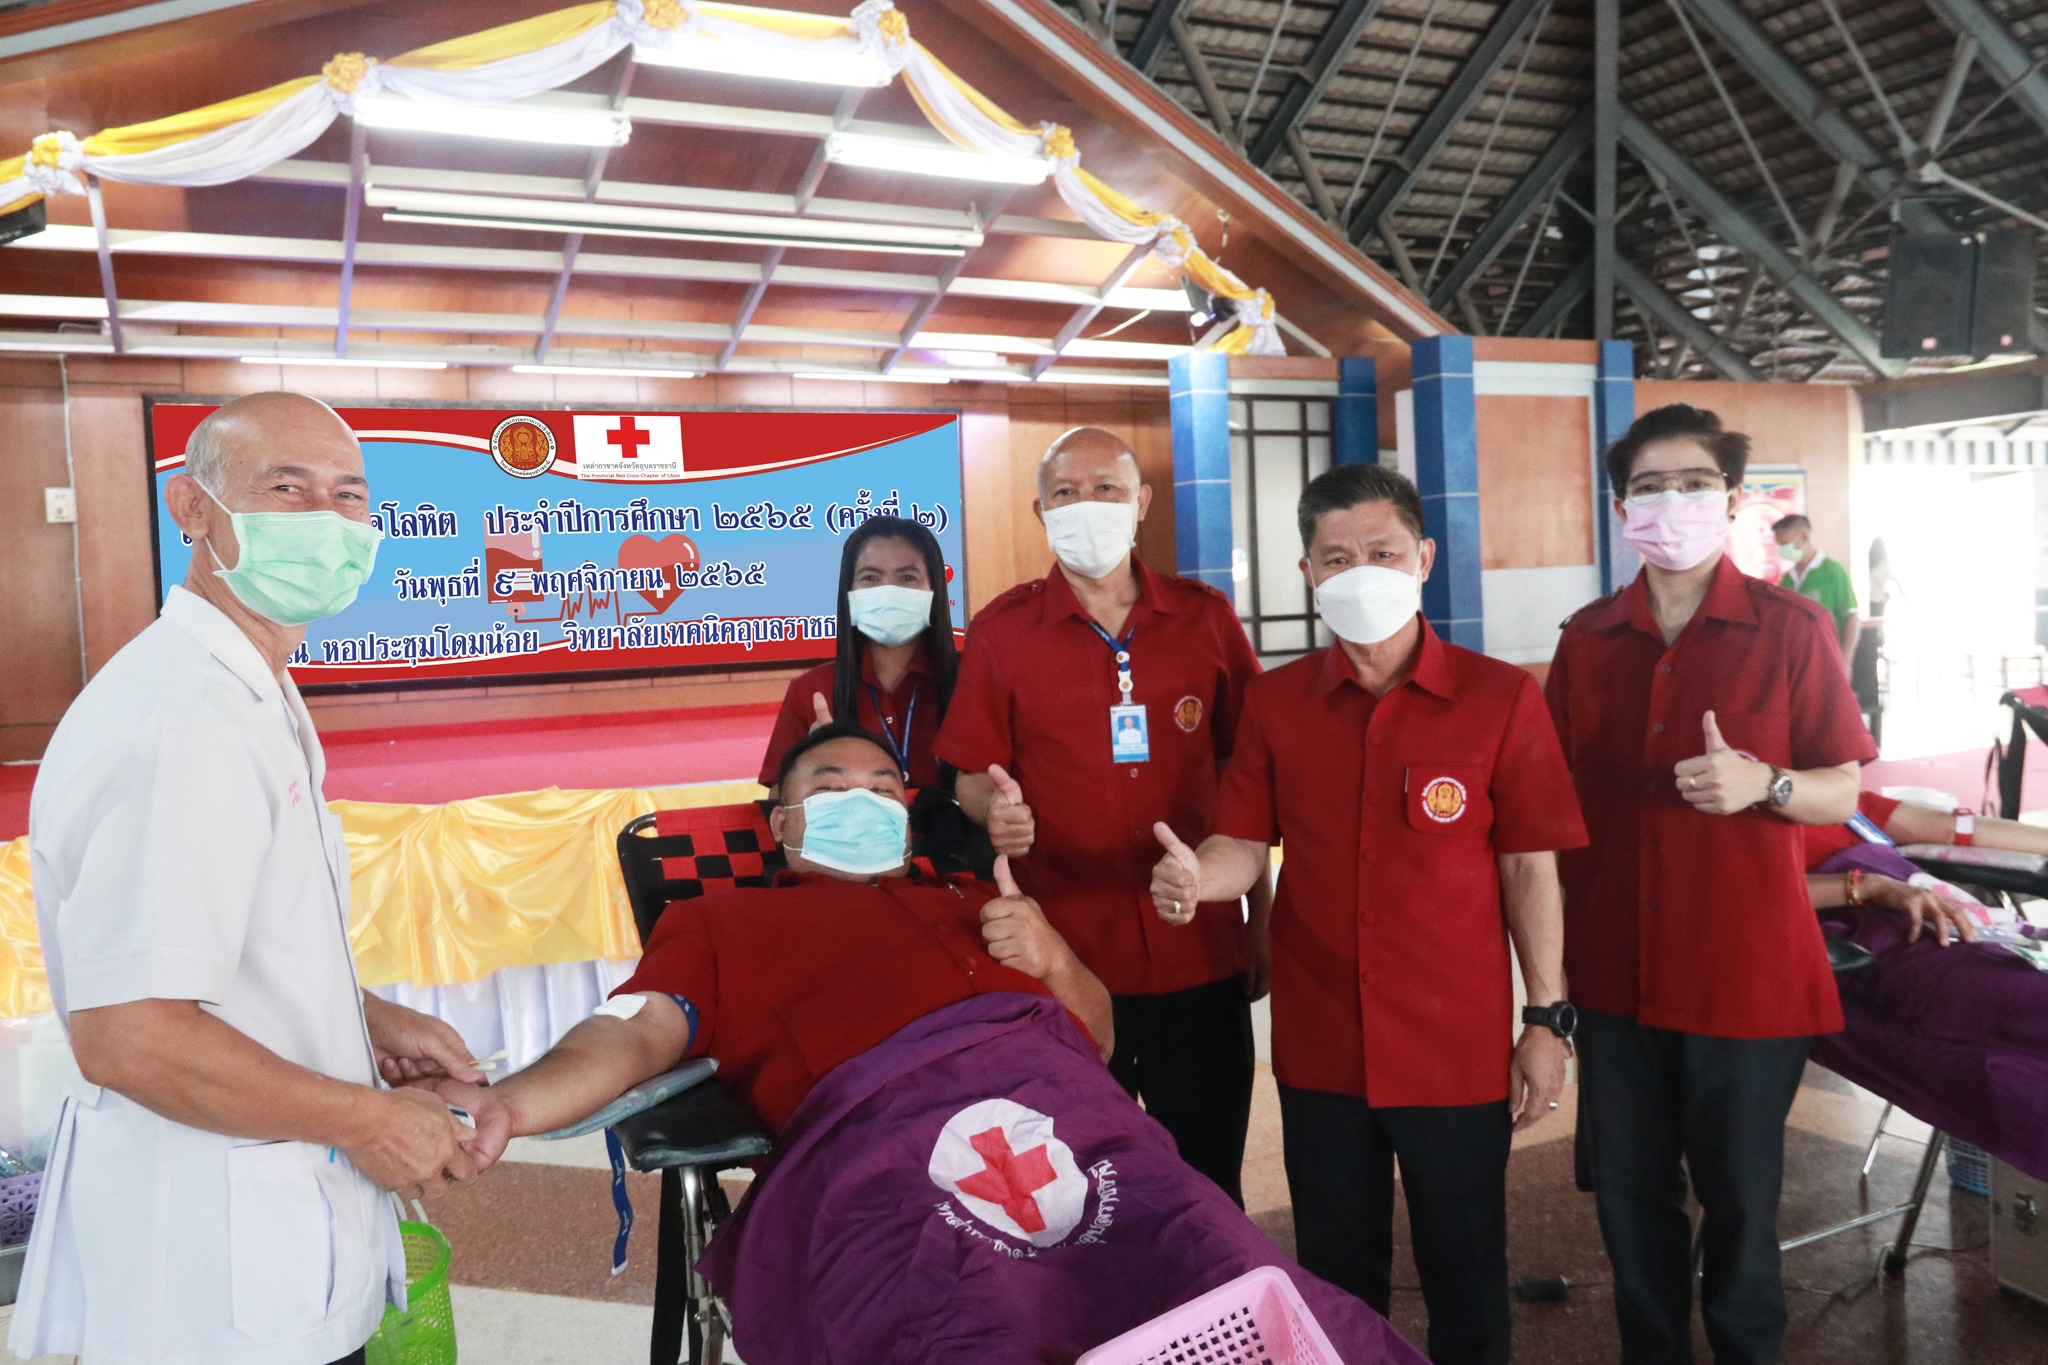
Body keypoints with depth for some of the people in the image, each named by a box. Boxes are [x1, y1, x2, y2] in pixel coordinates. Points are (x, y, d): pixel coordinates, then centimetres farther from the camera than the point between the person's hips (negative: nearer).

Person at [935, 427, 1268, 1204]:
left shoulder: (1206, 618, 3)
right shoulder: (1001, 631, -1)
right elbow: (974, 777, 3)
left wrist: (1261, 919, 8)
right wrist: (995, 811, -21)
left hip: (1200, 953, 1)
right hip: (1063, 956, -1)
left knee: (1208, 1187, 14)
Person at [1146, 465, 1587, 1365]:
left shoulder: (1500, 699, -7)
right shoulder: (1274, 701, 0)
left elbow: (1529, 865, -4)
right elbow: (1247, 844, 0)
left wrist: (1546, 1019, -3)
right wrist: (1196, 876, -22)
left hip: (1459, 1050, -2)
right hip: (1319, 1051, 2)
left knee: (1465, 1279, 16)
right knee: (1334, 1276, 19)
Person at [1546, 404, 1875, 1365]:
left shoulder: (1792, 630, -5)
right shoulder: (1588, 639, 3)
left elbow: (1844, 794, -1)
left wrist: (1763, 783, -23)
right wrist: (1549, 962, 7)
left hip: (1745, 969, -3)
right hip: (1615, 970, 3)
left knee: (1739, 1198, 12)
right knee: (1629, 1195, 15)